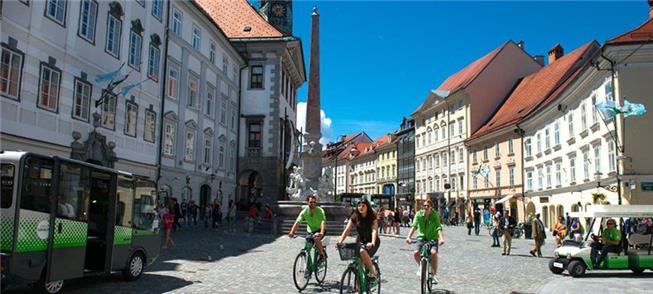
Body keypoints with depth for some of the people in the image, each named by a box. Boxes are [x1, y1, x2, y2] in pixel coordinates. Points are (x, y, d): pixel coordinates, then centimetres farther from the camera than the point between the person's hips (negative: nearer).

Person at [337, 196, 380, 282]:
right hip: (360, 241, 4)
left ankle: (372, 272, -13)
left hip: (370, 242, -4)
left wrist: (372, 243, -42)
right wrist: (340, 240, -29)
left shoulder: (372, 217, -13)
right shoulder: (355, 217, -5)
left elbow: (374, 230, -25)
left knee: (363, 252, -34)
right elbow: (347, 229, -13)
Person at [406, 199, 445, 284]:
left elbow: (439, 228, -21)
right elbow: (414, 226, -17)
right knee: (415, 252, -25)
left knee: (433, 252, -31)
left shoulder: (435, 215, -9)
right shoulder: (419, 214, -6)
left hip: (433, 239, -1)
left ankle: (434, 274, -11)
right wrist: (409, 237, -33)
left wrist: (441, 238, -40)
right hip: (421, 238, 2)